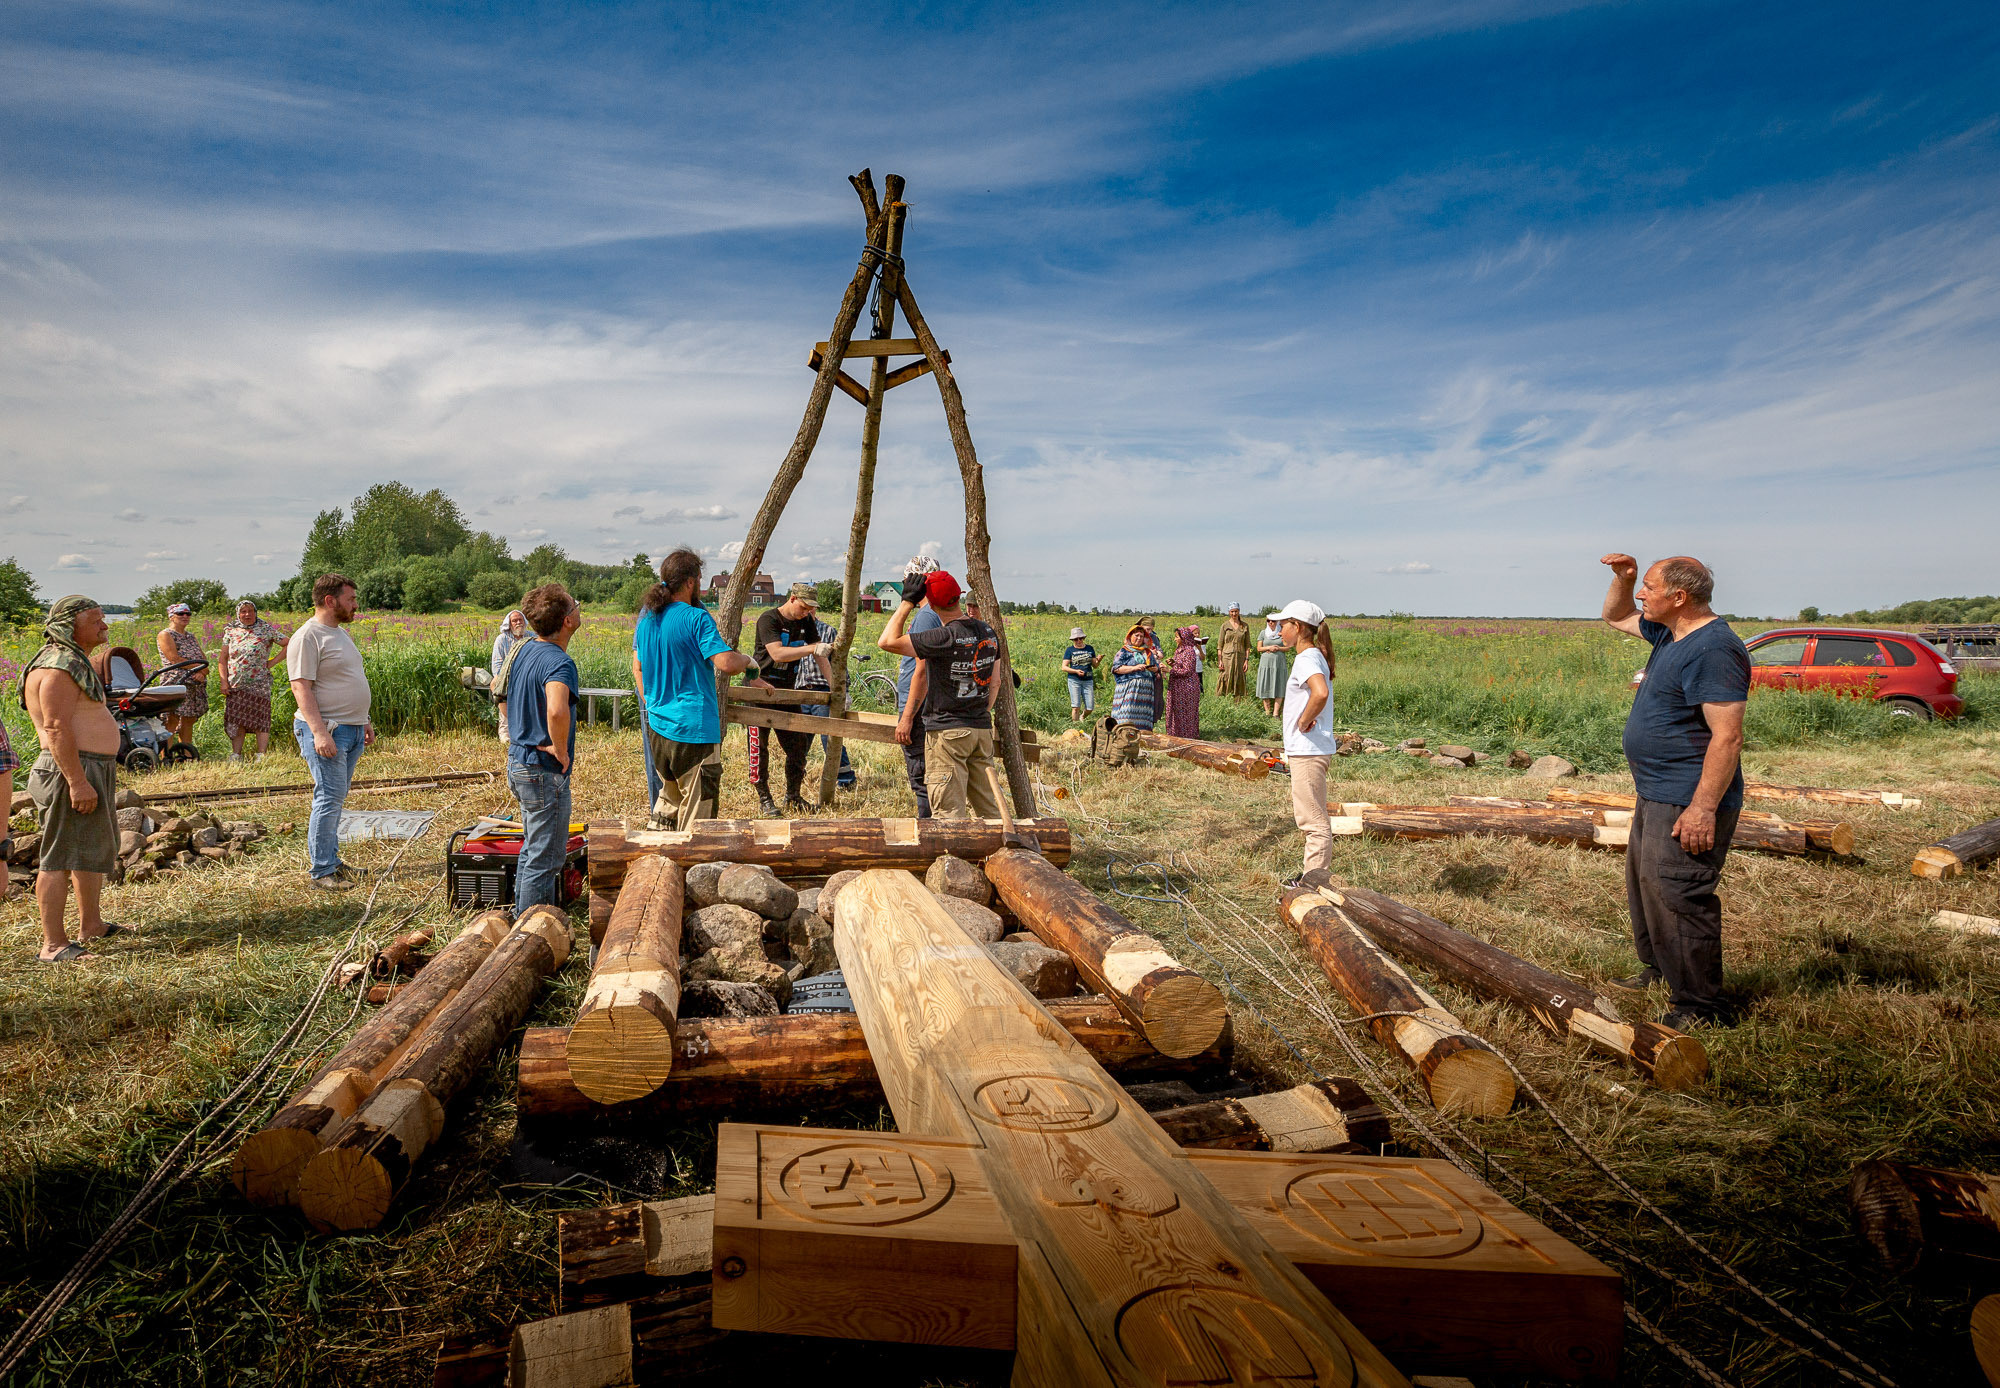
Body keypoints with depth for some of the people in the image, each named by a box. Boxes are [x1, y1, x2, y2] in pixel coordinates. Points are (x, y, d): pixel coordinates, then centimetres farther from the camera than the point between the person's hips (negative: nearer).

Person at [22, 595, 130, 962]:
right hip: (72, 771, -11)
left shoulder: (74, 662, 19)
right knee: (61, 856, -8)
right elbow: (57, 728, -23)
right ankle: (53, 944, -5)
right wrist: (77, 781, -27)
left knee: (96, 849, 20)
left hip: (94, 771, 11)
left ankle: (91, 924, 33)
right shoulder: (59, 666, -16)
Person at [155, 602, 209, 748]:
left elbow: (203, 659, 13)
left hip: (196, 685, 7)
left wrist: (202, 672, -8)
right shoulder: (165, 635, 0)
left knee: (189, 720, 8)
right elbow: (174, 659, -13)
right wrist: (198, 668, -11)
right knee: (171, 720, -10)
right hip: (175, 683, -7)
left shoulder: (190, 636, 21)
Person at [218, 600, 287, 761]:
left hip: (258, 684, -3)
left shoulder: (266, 630, 0)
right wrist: (224, 681, 1)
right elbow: (223, 658, 10)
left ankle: (261, 756, -2)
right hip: (235, 686, 3)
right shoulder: (231, 631, 9)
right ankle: (236, 755, 9)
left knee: (260, 720, -3)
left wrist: (272, 662, -5)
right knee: (236, 721, 4)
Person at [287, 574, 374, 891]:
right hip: (328, 731, -9)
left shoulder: (341, 632, 17)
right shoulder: (306, 637, -12)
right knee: (329, 799, -8)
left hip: (353, 731, 9)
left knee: (335, 800, 13)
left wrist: (365, 722, 24)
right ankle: (322, 872, -4)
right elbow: (301, 687, -18)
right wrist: (320, 732, -26)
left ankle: (332, 861, 20)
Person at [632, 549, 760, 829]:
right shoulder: (697, 618, -14)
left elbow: (638, 667, 20)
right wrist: (747, 661, -4)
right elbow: (727, 664, -25)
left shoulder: (647, 617, 10)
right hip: (693, 728, -8)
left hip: (657, 726, 8)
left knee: (670, 796, 25)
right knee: (697, 810, 1)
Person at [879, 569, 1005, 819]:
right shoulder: (989, 633, 5)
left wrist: (907, 602, -10)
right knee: (987, 811, 14)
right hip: (983, 729, 7)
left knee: (950, 814, -2)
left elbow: (887, 641, -16)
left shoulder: (945, 638, -18)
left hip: (947, 732, -7)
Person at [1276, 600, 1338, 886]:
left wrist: (1304, 721, -21)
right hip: (1307, 751, 11)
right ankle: (1312, 875, 28)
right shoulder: (1314, 656, 14)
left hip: (1308, 752, -11)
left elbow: (1320, 693, -35)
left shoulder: (1306, 658, -17)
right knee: (1310, 818, 18)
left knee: (1313, 820, -4)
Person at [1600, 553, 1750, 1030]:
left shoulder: (1714, 649, -21)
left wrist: (1703, 808, -28)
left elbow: (1727, 738, -26)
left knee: (1675, 898, -9)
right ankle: (1657, 971, 38)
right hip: (1656, 795, 11)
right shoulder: (1669, 633, 10)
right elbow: (1616, 616, 30)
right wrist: (1622, 578, 9)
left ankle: (1695, 1007, 2)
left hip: (1688, 803, -11)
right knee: (1642, 883, 22)